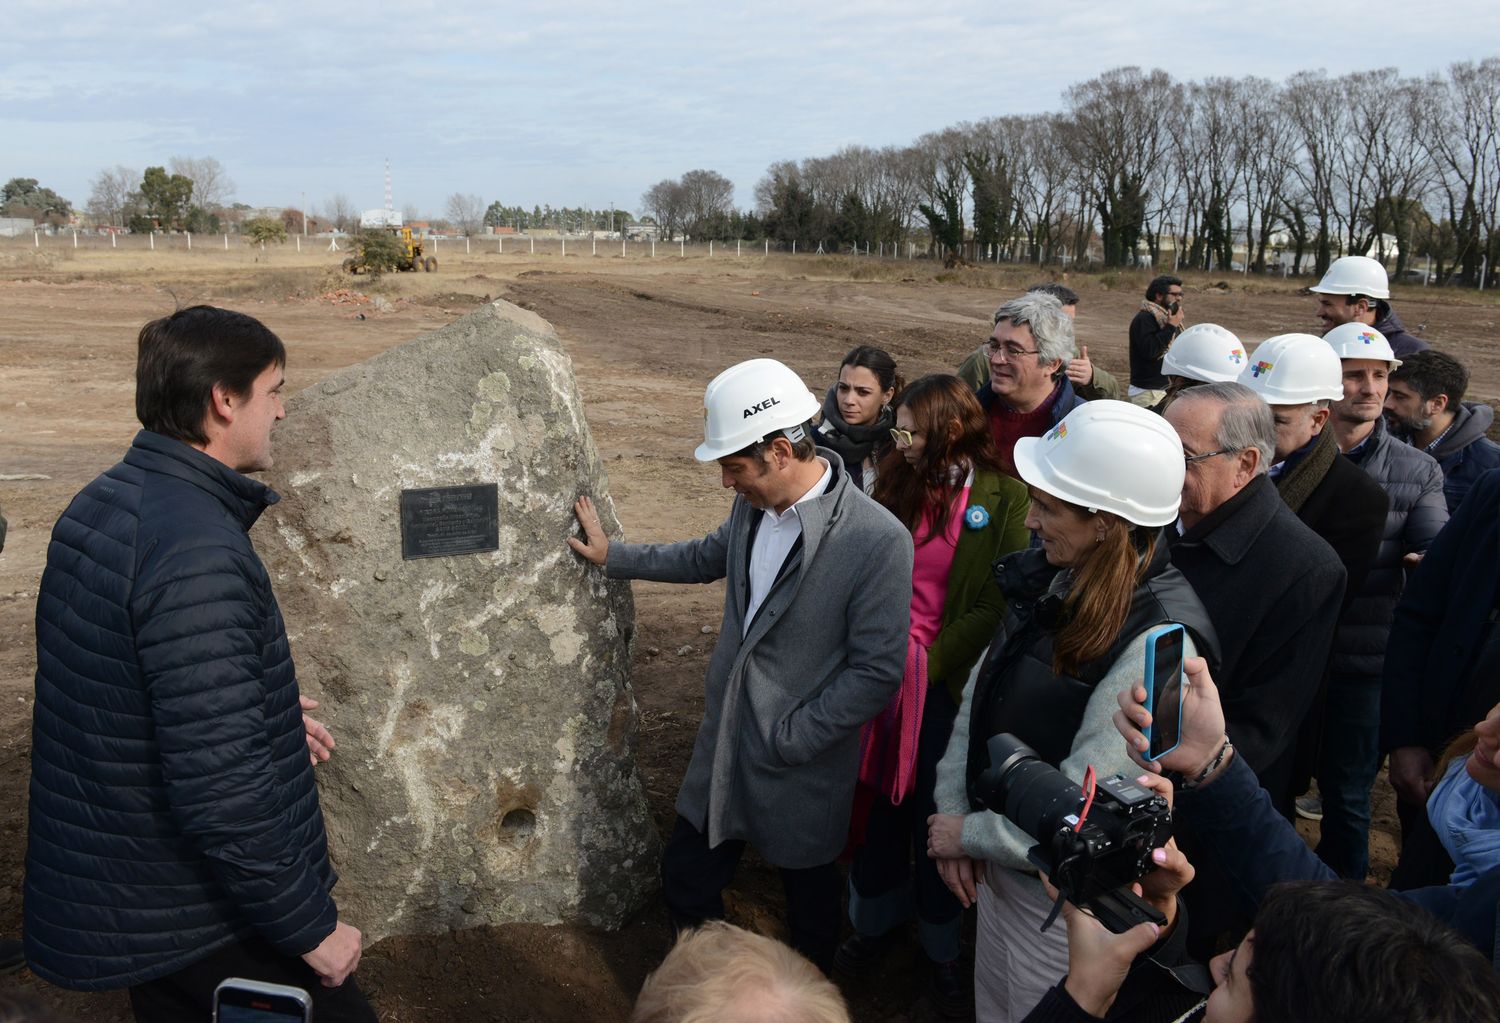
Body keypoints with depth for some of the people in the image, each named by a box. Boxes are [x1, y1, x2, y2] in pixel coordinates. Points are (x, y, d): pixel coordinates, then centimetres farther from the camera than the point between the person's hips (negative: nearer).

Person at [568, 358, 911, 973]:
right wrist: (613, 556, 20)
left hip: (803, 765, -5)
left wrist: (786, 739, -18)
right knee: (685, 883, 18)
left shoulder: (878, 541, -26)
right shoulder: (754, 503, -5)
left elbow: (877, 671, -22)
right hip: (723, 742, 6)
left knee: (811, 909, 20)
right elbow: (710, 557, 17)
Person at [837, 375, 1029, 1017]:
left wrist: (930, 662, -15)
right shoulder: (899, 484, 4)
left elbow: (999, 603, -12)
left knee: (935, 811, 8)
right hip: (888, 670, 3)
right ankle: (876, 919, 35)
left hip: (950, 679, -3)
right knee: (883, 799, 13)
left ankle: (941, 947, 29)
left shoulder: (1004, 499, -9)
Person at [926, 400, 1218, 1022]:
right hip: (999, 864, 7)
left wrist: (969, 834, -15)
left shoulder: (1156, 643, -30)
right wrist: (955, 813, -8)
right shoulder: (1056, 579, -6)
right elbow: (982, 693, 0)